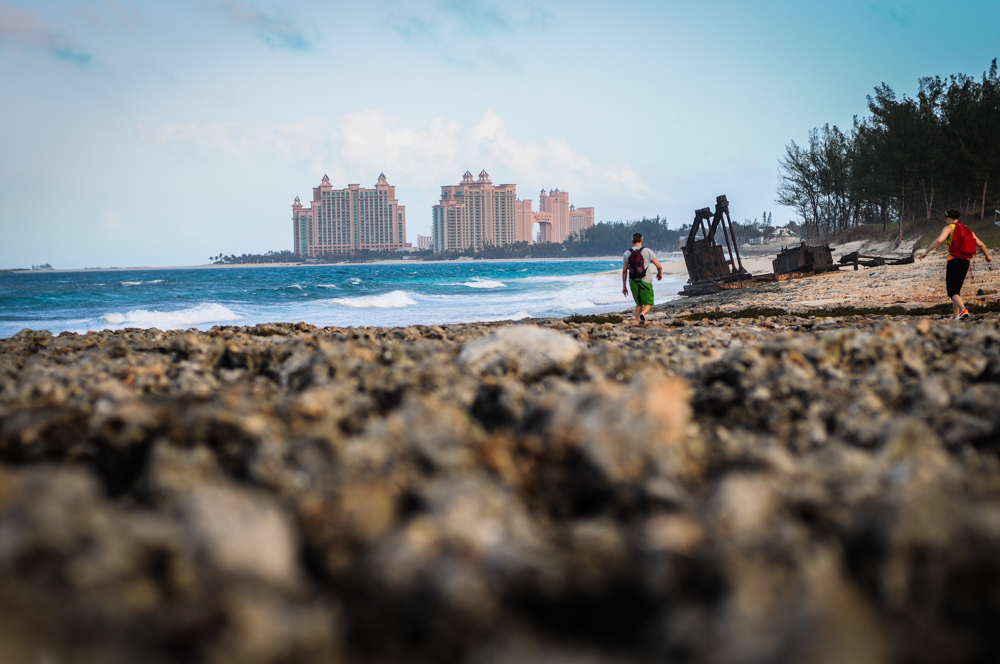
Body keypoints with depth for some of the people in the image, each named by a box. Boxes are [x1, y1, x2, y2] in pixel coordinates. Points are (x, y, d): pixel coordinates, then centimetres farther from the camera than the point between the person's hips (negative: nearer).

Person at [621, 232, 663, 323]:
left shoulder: (627, 253, 7)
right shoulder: (647, 251, -1)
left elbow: (624, 271, 4)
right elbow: (659, 266, -4)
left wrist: (624, 286, 9)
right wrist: (660, 273, 18)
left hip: (633, 282, 3)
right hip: (645, 281, -3)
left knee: (639, 304, 18)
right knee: (648, 303, 6)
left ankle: (637, 321, 5)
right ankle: (643, 314, -25)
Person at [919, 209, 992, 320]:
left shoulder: (949, 228, -1)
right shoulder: (967, 229, 14)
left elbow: (939, 240, -19)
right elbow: (980, 244, 14)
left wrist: (926, 252, -14)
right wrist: (987, 256, 30)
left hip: (954, 262, -6)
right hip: (965, 263, 6)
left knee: (952, 293, -6)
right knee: (957, 290, 20)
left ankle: (963, 310, -33)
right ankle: (956, 317, 18)